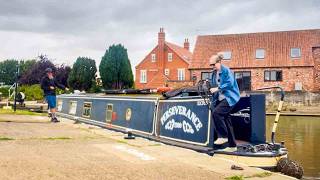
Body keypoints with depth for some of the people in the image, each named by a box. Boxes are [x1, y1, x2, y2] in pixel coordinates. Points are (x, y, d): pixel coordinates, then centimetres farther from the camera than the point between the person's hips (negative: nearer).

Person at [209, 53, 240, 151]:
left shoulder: (226, 70, -11)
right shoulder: (214, 73, 12)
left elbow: (230, 83, -20)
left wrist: (218, 88, -23)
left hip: (229, 98, -9)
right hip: (220, 99, 9)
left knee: (216, 112, -26)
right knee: (226, 121, 9)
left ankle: (223, 136, -13)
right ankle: (232, 145, 18)